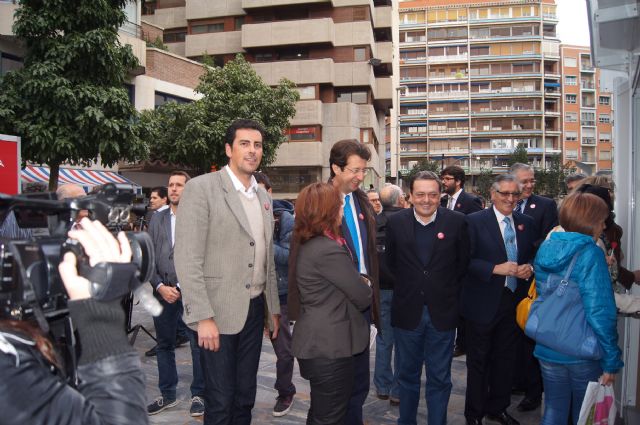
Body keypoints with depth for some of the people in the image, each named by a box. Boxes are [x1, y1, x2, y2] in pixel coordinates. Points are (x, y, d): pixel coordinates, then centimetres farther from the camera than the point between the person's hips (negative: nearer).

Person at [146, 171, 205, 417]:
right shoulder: (157, 219, 11)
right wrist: (160, 286, -5)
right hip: (163, 292, 5)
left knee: (199, 345, 3)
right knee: (164, 345, 14)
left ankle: (198, 394, 19)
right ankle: (167, 394, 30)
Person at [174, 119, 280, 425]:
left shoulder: (263, 197, 11)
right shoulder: (201, 188, -10)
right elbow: (187, 259, -15)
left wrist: (273, 308, 15)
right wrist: (203, 317, -18)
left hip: (254, 309, 6)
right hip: (218, 312, -6)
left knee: (245, 397, 16)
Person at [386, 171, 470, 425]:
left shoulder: (457, 221, -6)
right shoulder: (396, 222, -3)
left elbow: (463, 261, 4)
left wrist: (446, 288, 5)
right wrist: (408, 285, 7)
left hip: (442, 311, -1)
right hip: (407, 311, 1)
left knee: (439, 378, 11)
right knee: (408, 374, 17)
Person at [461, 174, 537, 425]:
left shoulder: (527, 223, 7)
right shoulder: (474, 221, -9)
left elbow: (534, 256, 14)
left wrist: (529, 267, -7)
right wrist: (496, 268, -23)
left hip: (514, 301, 5)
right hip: (483, 303, -5)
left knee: (505, 358, 17)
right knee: (478, 361, 8)